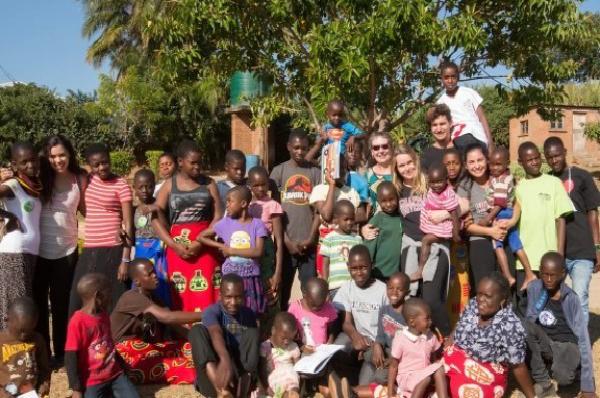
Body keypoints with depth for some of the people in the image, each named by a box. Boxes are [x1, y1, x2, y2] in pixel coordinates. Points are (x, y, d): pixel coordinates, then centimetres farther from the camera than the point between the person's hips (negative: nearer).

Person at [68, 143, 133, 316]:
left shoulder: (121, 185, -6)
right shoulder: (88, 180, 9)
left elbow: (128, 223, -8)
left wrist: (125, 259, -13)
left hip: (113, 251, -5)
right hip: (89, 251, 5)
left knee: (113, 304, -2)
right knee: (79, 304, 6)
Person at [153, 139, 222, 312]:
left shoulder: (208, 183, 6)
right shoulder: (169, 185, 6)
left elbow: (218, 216, 0)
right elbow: (157, 218, 1)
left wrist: (200, 243, -12)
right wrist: (174, 245, -10)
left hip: (205, 247, 0)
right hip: (177, 248, 0)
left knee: (206, 295, -4)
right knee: (181, 296, 0)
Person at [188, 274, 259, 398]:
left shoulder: (248, 314, 2)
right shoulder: (212, 311, -13)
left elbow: (255, 344, -2)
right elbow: (216, 333, -35)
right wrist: (225, 359, -56)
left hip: (241, 369, 3)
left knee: (252, 332, -16)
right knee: (197, 330, -22)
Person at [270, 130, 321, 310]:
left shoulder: (315, 172, 5)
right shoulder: (279, 171, 2)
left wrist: (311, 238, -7)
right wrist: (287, 240, -7)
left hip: (308, 243, 1)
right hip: (286, 242, -1)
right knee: (283, 290, 7)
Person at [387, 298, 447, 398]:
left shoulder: (430, 337, 2)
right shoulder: (400, 339, -14)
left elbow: (435, 359, 11)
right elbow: (393, 366, -8)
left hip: (426, 375, 5)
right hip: (406, 378, -5)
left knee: (439, 368, -22)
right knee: (426, 377, -32)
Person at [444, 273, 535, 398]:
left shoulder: (510, 326, -20)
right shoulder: (473, 305, -4)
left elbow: (518, 367, -11)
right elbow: (455, 334, 9)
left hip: (484, 378, -6)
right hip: (455, 363, 6)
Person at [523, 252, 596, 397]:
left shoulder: (570, 299, -16)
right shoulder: (533, 288, -8)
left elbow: (583, 339, -16)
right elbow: (529, 321, 1)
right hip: (544, 344, 3)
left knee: (563, 377, -35)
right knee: (527, 327, -29)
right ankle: (543, 383, -11)